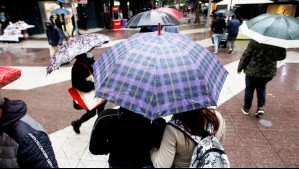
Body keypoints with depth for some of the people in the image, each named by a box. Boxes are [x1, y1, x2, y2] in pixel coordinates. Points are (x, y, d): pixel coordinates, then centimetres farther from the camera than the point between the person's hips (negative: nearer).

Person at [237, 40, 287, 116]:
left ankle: (246, 108, 27)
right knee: (261, 88, 26)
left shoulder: (255, 41, -18)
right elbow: (282, 56, 4)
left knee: (249, 89, 14)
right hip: (269, 71, 3)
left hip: (253, 70, -3)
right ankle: (261, 107, 16)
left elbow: (247, 55, -14)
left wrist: (240, 67, -2)